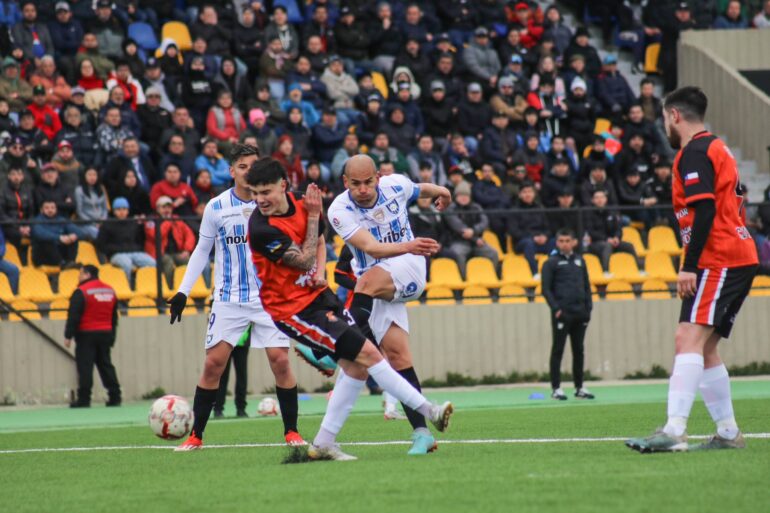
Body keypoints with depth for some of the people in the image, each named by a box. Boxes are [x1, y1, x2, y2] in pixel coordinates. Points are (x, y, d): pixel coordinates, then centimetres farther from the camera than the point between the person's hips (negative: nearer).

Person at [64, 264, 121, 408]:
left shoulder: (81, 292, -11)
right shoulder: (110, 291, 12)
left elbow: (73, 317, -15)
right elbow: (114, 317, 19)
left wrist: (68, 336, -11)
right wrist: (111, 336, 26)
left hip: (86, 335, -7)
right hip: (106, 334, 7)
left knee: (85, 366, -5)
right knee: (106, 365, 12)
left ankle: (84, 399, -7)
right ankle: (115, 397, 9)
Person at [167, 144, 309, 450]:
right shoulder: (216, 207, 0)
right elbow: (201, 252, 9)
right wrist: (183, 291, 2)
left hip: (269, 296, 0)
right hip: (228, 298, 0)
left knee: (280, 360, -9)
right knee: (213, 363, -5)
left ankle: (291, 431, 4)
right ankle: (196, 435, 4)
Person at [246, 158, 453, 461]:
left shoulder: (300, 204, -2)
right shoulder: (262, 229, -24)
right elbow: (304, 260, -18)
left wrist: (320, 273, -3)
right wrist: (313, 216, -18)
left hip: (317, 295, 8)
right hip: (293, 308, -8)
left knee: (355, 365, 5)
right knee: (366, 353, -13)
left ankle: (323, 444, 11)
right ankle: (428, 412, -5)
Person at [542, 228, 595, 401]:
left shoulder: (580, 261, 12)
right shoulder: (552, 263, -1)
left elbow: (586, 286, 16)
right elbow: (546, 289, -4)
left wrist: (588, 307, 6)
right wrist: (556, 309, -13)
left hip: (580, 313, 5)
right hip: (562, 313, -5)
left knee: (578, 350, 9)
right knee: (558, 350, -3)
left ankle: (579, 387, 15)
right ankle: (556, 388, -2)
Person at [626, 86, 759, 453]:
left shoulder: (694, 152, -9)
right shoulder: (717, 148, 21)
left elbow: (704, 210, -20)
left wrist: (690, 266, -22)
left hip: (718, 260, -10)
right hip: (740, 258, 10)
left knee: (689, 339, -20)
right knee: (704, 350, 14)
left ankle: (674, 431, -32)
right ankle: (728, 433, 16)